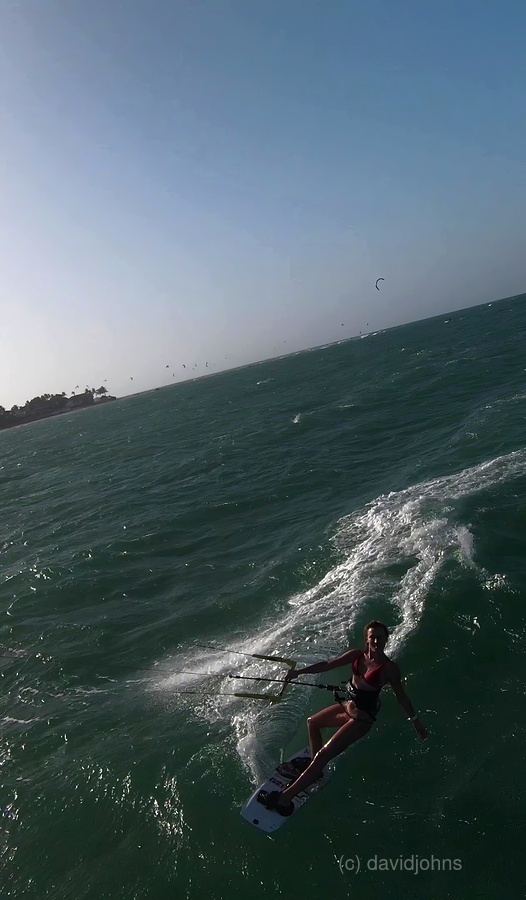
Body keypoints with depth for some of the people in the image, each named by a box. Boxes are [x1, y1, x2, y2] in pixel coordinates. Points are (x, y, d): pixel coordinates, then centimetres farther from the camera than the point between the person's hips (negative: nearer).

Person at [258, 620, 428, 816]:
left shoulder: (389, 668, -20)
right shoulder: (357, 655, -5)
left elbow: (401, 696, -7)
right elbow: (327, 665, -1)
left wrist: (415, 721, -3)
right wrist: (299, 671, -4)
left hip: (362, 717, -8)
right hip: (348, 706, 8)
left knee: (324, 753, -15)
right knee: (312, 722, 26)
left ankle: (286, 797, -12)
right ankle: (315, 765, 40)